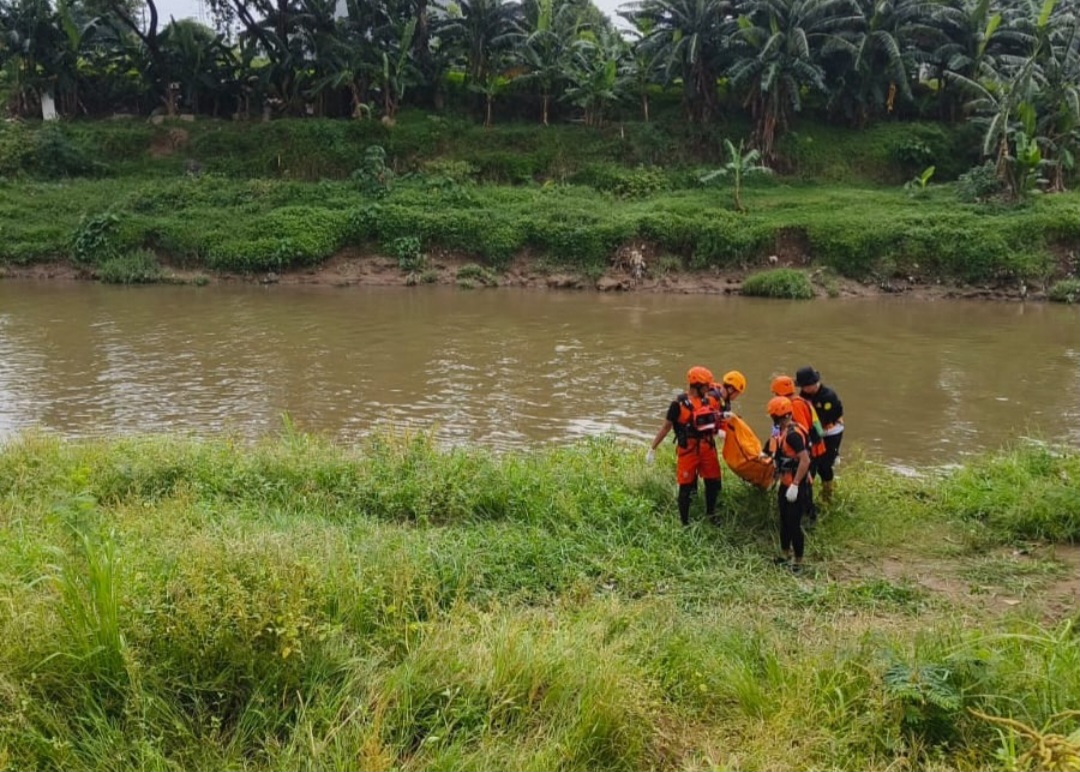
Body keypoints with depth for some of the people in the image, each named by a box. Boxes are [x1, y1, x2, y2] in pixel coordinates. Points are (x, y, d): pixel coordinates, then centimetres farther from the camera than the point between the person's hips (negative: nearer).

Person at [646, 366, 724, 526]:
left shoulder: (711, 400, 5)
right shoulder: (679, 404, -11)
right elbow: (666, 427, -5)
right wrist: (652, 448, -5)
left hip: (708, 448, 5)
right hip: (688, 450, -5)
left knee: (713, 483, 12)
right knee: (686, 487, 2)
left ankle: (711, 516, 34)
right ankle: (684, 522, 14)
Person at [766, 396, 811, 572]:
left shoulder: (793, 434, -23)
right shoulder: (783, 431, 9)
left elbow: (805, 460, -28)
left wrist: (795, 485, -28)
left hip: (796, 487, -10)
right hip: (786, 485, 10)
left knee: (794, 524, -3)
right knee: (784, 522, 19)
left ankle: (798, 563, 9)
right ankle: (785, 556, 33)